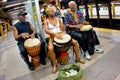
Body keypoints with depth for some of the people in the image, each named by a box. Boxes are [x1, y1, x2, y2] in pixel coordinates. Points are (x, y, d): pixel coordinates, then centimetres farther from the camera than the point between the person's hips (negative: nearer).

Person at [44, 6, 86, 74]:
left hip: (61, 35, 4)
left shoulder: (58, 19, 13)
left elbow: (63, 28, 12)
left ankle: (78, 58, 11)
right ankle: (54, 65, -16)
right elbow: (46, 31, -15)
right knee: (50, 48, -36)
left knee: (75, 42, -8)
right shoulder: (46, 21, 1)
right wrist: (55, 34, -29)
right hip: (52, 37, -4)